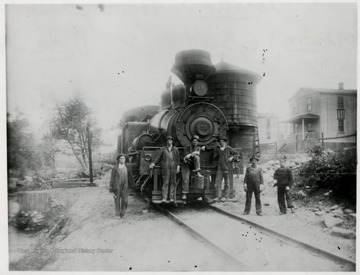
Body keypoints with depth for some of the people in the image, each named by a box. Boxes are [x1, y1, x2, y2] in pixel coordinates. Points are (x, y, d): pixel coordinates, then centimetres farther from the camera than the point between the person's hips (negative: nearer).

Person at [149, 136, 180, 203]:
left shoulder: (175, 149, 10)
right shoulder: (163, 149, 8)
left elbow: (178, 159, 8)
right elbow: (158, 157, 4)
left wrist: (178, 167, -1)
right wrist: (153, 164, -8)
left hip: (173, 168, 1)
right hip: (165, 168, -1)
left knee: (173, 182, 1)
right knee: (165, 182, -4)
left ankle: (171, 198, 7)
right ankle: (164, 198, -4)